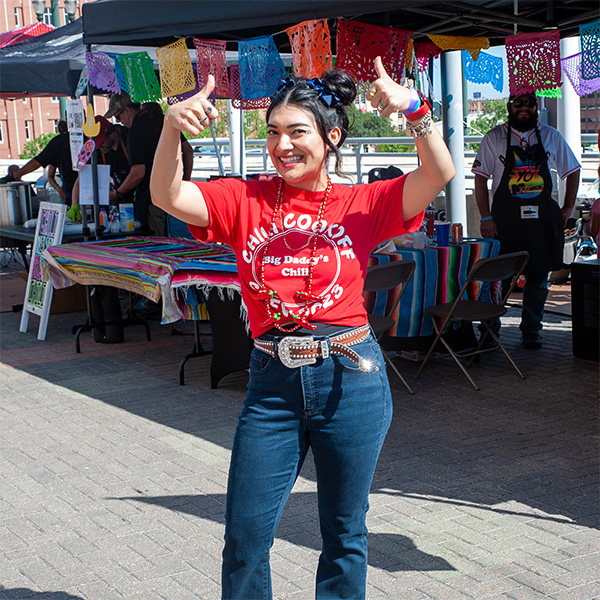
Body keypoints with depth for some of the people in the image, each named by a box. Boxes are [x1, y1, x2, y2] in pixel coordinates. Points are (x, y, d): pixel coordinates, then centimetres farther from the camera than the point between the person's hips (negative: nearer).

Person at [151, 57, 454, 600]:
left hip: (350, 378, -1)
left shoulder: (362, 204, 1)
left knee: (344, 535, 14)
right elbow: (168, 197, -9)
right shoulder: (246, 201, 4)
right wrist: (172, 127, -25)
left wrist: (414, 109, -27)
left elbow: (440, 175, -11)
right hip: (272, 382, 1)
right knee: (244, 538, 7)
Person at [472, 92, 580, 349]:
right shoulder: (494, 138, 2)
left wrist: (567, 209, 8)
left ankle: (531, 330, 18)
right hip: (505, 219, -2)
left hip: (542, 219, 2)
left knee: (538, 275, 5)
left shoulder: (551, 137, 8)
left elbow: (572, 171, 17)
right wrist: (485, 217, -6)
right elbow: (481, 178, 1)